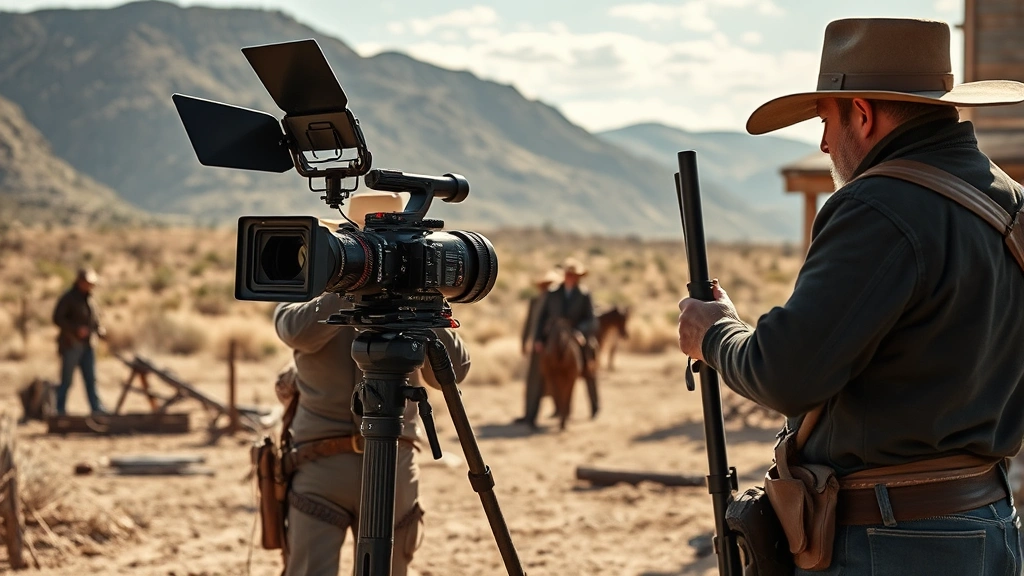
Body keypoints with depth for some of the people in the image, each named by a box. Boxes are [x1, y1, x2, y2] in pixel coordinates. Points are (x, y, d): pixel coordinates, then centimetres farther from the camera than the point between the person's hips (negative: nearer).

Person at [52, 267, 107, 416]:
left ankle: (97, 408, 2)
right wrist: (76, 329, -23)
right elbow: (57, 318, -15)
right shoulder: (68, 298, -8)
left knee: (91, 379, 3)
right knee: (66, 380, -2)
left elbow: (95, 320, 22)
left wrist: (99, 330, 0)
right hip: (71, 344, -7)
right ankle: (60, 410, 4)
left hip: (86, 345, 7)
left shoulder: (89, 299, 15)